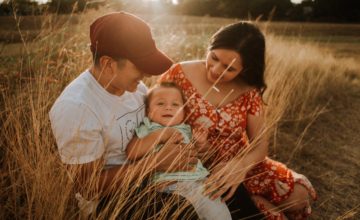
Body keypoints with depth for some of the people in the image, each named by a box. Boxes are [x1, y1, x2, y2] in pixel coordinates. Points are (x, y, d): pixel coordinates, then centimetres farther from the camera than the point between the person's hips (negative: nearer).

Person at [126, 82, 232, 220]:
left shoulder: (185, 130, 20)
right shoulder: (147, 130, 8)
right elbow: (131, 154, -8)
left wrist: (200, 144, 6)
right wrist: (158, 136, -12)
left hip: (198, 180, 5)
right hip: (169, 184, -5)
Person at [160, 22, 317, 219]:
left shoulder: (249, 91, -6)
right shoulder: (179, 74, -14)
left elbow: (260, 144, -7)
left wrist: (241, 165, -29)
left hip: (239, 163, 3)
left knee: (298, 195, -7)